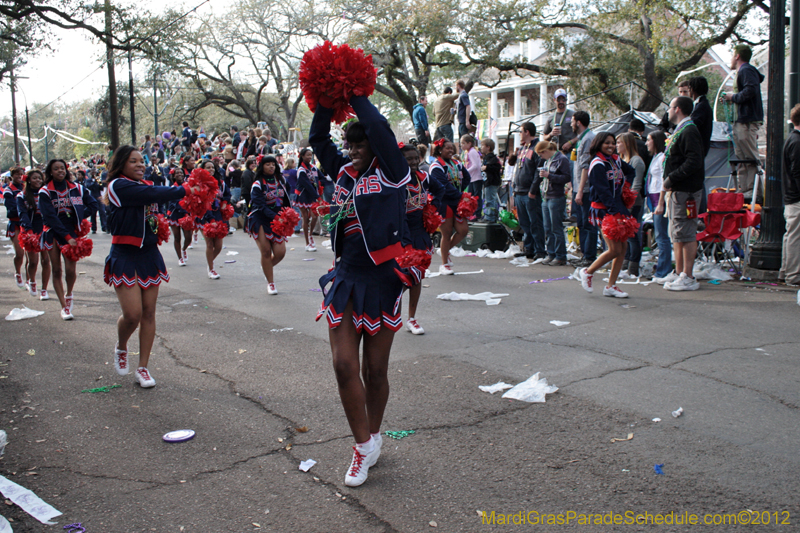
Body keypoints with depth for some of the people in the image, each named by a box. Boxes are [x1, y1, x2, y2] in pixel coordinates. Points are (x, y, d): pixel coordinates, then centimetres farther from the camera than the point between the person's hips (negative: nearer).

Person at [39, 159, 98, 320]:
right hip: (53, 234, 0)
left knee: (70, 270, -9)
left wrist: (80, 217, -3)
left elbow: (93, 204, 12)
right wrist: (67, 237, -17)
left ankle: (68, 294, 23)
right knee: (56, 270, 1)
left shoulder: (76, 188, 4)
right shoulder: (45, 192, -3)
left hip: (71, 233, 1)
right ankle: (64, 307, 8)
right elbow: (50, 217, -11)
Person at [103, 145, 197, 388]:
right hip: (125, 256, -6)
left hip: (149, 254, 6)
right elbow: (153, 194, -22)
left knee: (148, 313, 6)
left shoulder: (146, 186, 11)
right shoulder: (117, 186, -11)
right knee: (132, 314, -11)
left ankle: (143, 368, 17)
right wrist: (184, 190, -17)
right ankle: (121, 349, 23)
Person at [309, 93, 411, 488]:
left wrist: (355, 95, -3)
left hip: (382, 278, -4)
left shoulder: (392, 171, -3)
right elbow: (318, 138, 11)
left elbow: (377, 126, -14)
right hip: (346, 276, 4)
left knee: (375, 370, 7)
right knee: (344, 366, -3)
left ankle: (374, 435, 31)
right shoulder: (344, 172, 11)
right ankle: (363, 446, 12)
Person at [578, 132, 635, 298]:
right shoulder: (597, 164, -10)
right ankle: (587, 272, 11)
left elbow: (631, 171, 33)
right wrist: (615, 210, -22)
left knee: (623, 246, 2)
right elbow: (603, 191, -17)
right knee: (615, 249, -10)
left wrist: (626, 183, 14)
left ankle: (611, 286, 9)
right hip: (604, 210, -7)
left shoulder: (616, 160, 13)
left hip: (618, 208, 8)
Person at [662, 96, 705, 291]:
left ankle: (688, 279, -4)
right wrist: (670, 183, 12)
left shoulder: (689, 131, -14)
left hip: (686, 192, -11)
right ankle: (680, 274, 21)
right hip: (678, 191, 11)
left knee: (686, 234, -8)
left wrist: (671, 179, -19)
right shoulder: (680, 131, 18)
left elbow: (693, 162, -24)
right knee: (678, 235, 14)